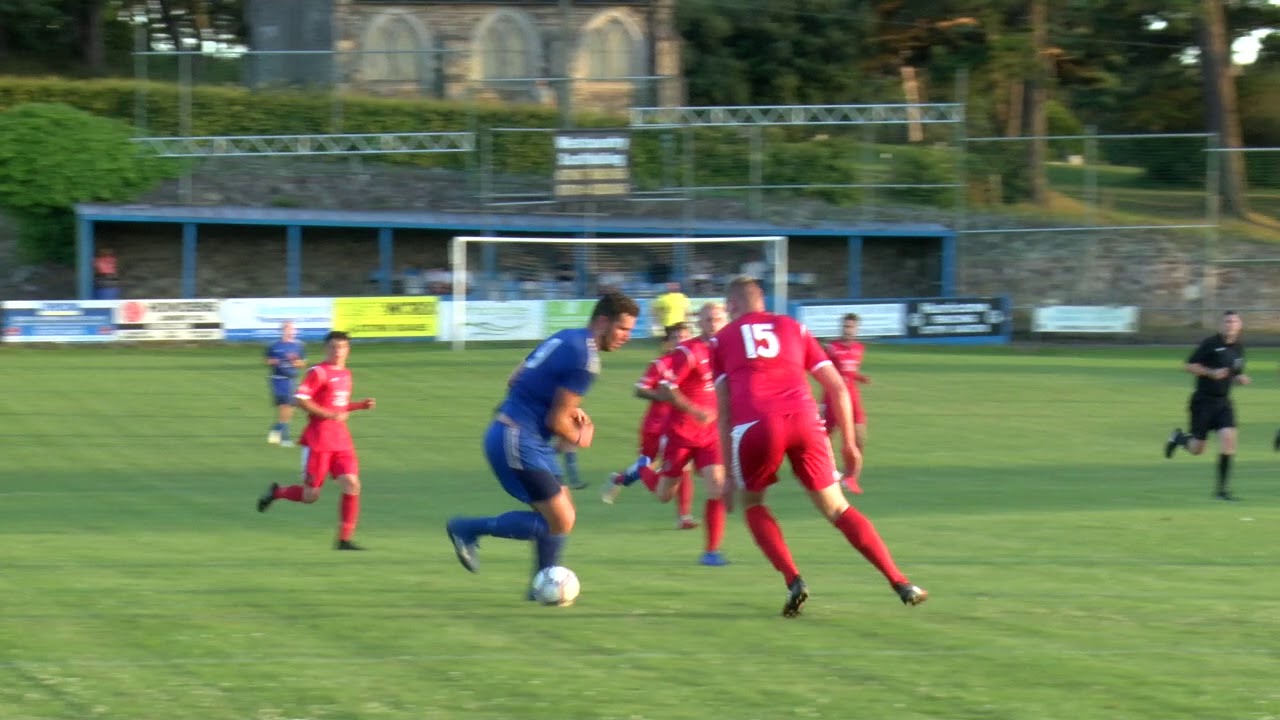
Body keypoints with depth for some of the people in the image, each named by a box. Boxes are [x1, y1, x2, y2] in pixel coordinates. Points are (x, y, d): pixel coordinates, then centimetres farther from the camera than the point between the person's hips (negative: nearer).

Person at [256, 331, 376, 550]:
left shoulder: (346, 375, 16)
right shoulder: (318, 373, -9)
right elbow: (301, 400, -17)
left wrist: (361, 405, 12)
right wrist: (330, 414, -20)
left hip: (341, 441, 6)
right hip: (318, 441, -6)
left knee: (352, 486, -9)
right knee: (311, 495, -2)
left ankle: (344, 539, -4)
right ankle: (276, 492, 28)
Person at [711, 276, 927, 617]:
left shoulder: (722, 339, 21)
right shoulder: (793, 328, 27)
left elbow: (724, 411, 15)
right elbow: (837, 388, 20)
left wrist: (729, 474, 15)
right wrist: (849, 444, 25)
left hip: (755, 424, -2)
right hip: (804, 420, 2)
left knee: (752, 503, 22)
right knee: (837, 509, 13)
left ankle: (793, 581, 3)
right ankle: (901, 584, 4)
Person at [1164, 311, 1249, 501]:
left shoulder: (1238, 349, 9)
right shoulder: (1210, 343, -11)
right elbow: (1190, 366, -10)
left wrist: (1241, 379, -1)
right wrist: (1211, 373, -23)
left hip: (1223, 401, 4)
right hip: (1204, 399, -4)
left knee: (1228, 437, -16)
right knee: (1197, 449, -1)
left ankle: (1222, 489, -9)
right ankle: (1179, 437, 36)